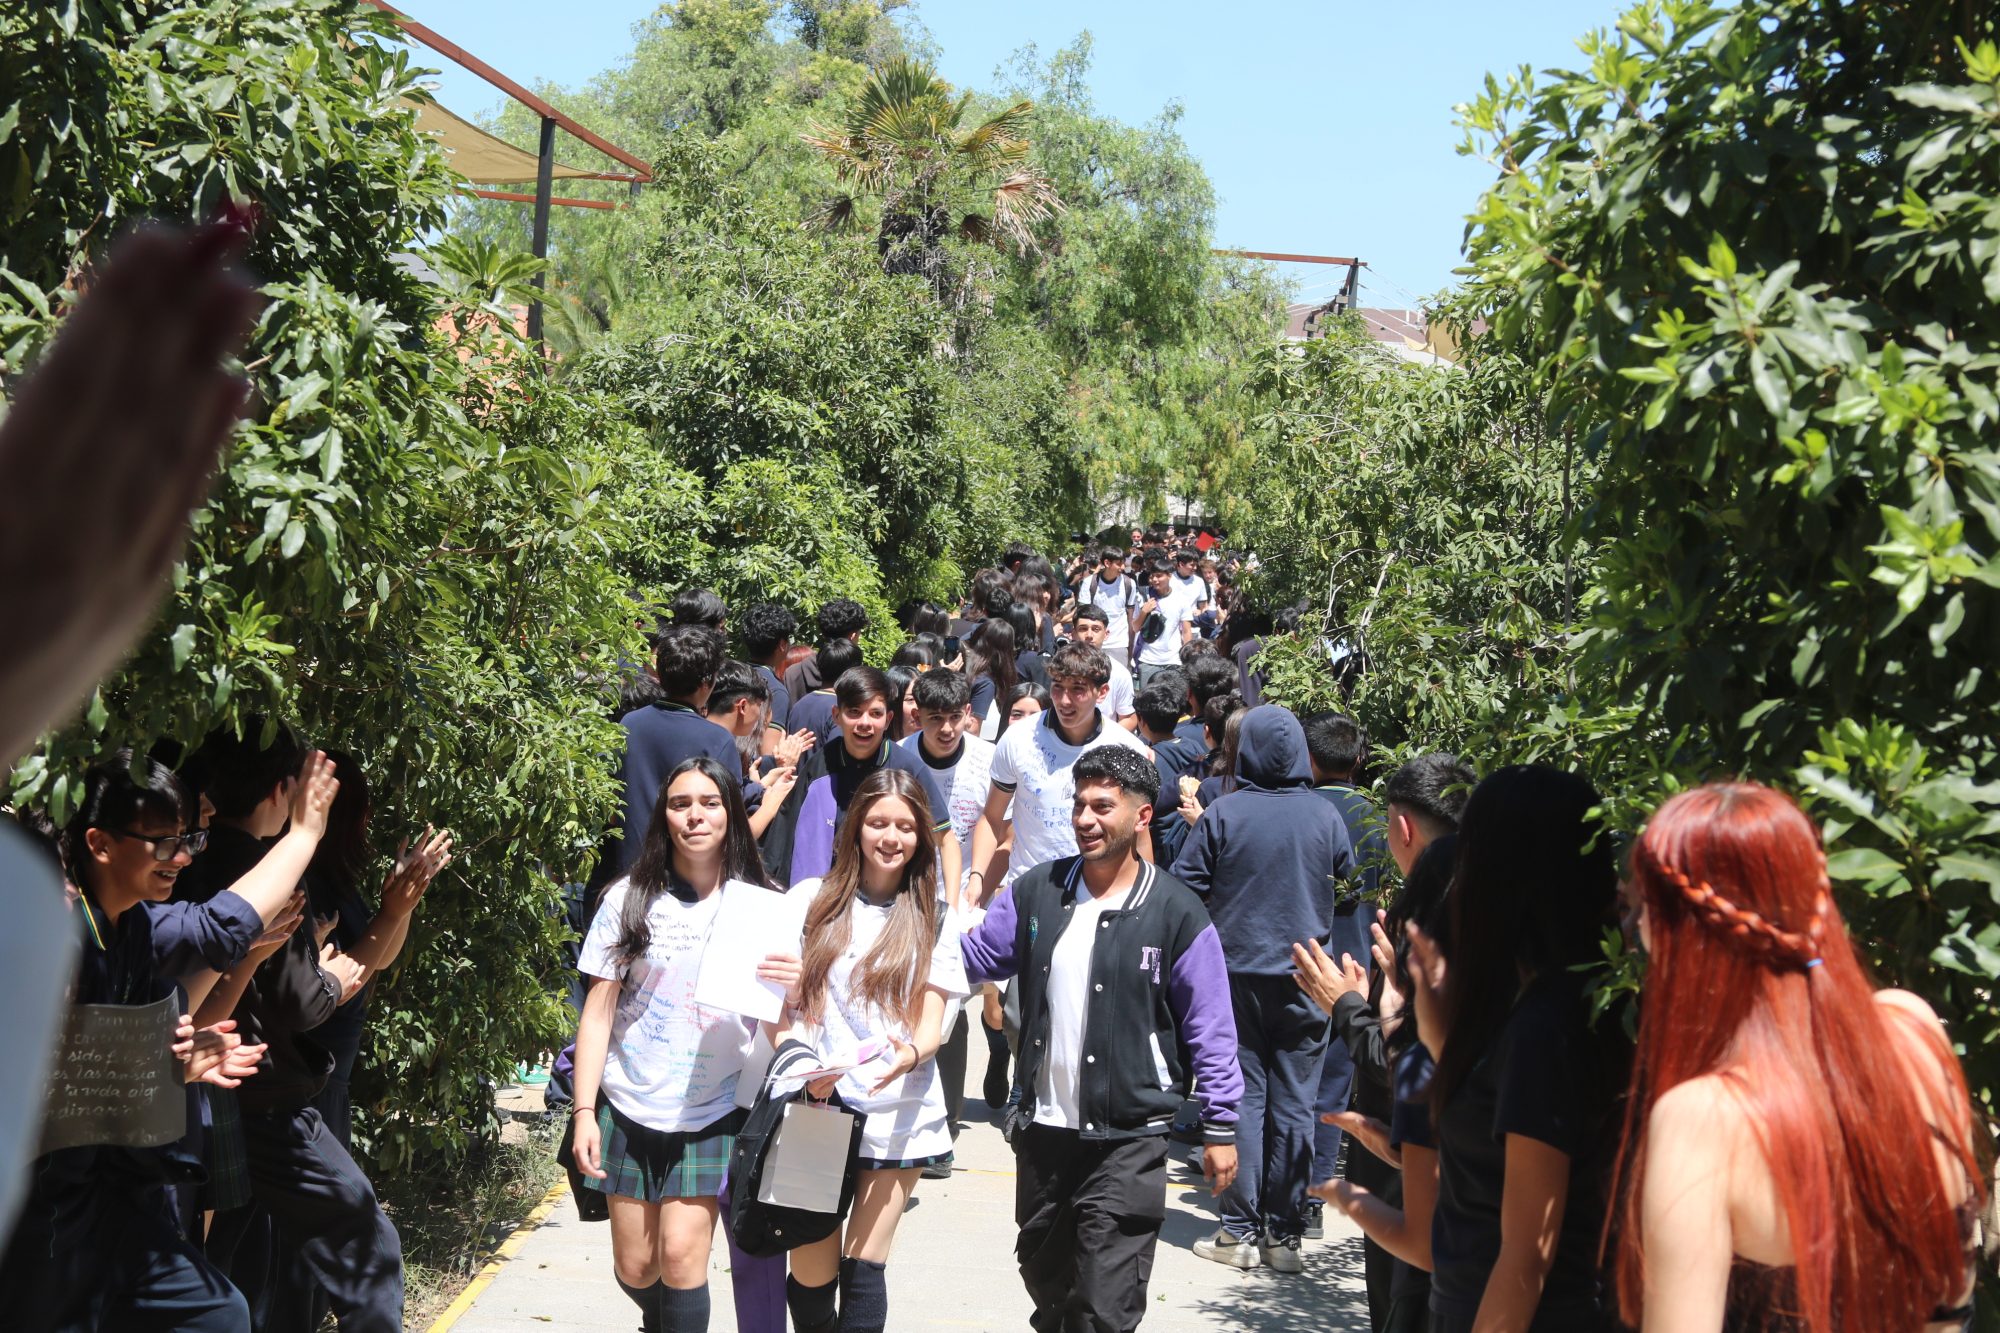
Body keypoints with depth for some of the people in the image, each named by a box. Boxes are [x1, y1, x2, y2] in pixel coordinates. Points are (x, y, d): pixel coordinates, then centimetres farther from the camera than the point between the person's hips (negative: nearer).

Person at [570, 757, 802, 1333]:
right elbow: (598, 1011, 1)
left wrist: (793, 988, -23)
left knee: (681, 1254, -15)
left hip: (713, 1114, -1)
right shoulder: (629, 900, 0)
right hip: (629, 1107, 1)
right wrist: (583, 1112, -6)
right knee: (634, 1269, 7)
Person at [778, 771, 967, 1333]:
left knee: (863, 1267, -4)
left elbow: (930, 1025, 4)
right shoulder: (811, 899, 5)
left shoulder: (931, 918, 8)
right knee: (812, 1270, -1)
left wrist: (910, 1053, -20)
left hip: (897, 1115, 1)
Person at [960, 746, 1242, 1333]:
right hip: (1042, 1131, 5)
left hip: (1126, 1145, -5)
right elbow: (975, 956, 13)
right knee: (1044, 1279, 22)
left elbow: (1209, 1031, -5)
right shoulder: (1037, 892, 2)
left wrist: (1220, 1128, -4)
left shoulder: (1176, 913, -9)